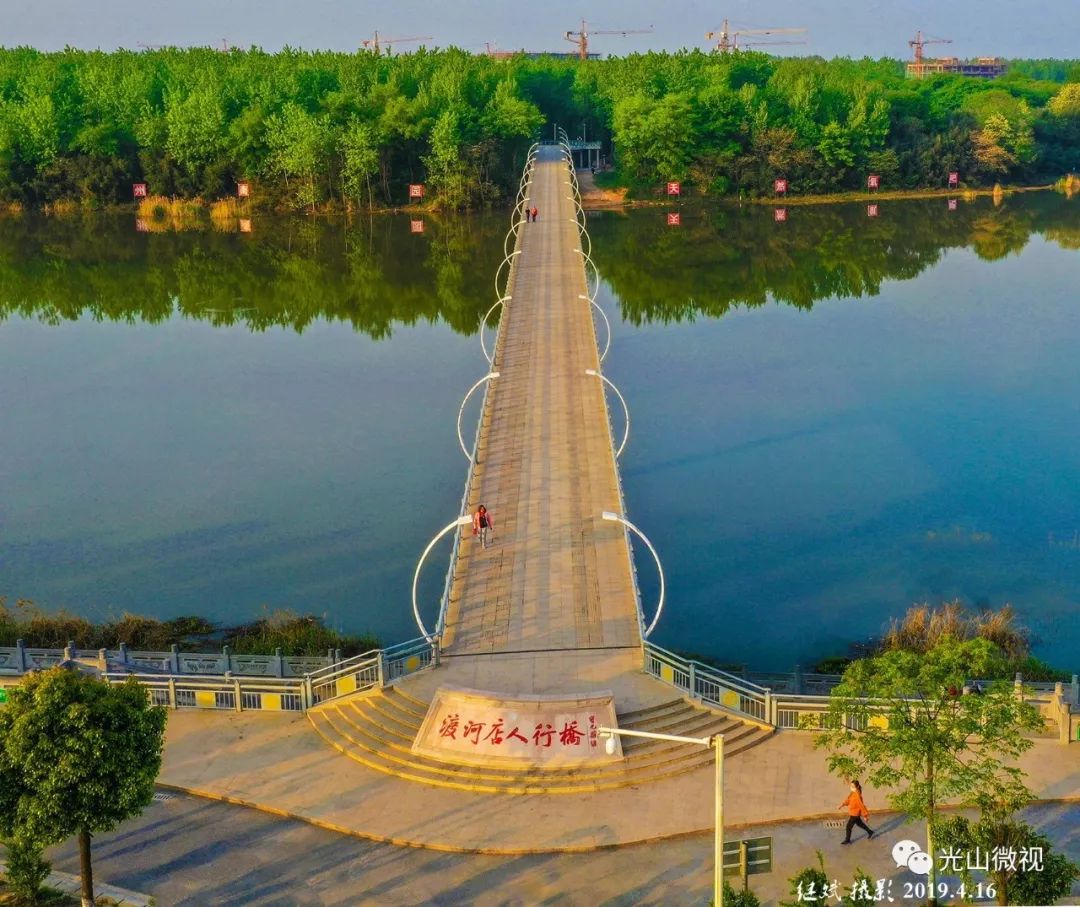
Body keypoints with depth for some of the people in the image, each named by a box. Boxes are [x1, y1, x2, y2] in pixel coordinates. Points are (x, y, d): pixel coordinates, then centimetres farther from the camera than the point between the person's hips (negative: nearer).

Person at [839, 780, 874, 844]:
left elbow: (861, 806, -24)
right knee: (859, 823, 27)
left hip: (855, 813, -9)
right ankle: (870, 832, 44)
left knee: (849, 826, 2)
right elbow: (848, 800, 11)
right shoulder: (852, 793, -2)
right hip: (852, 812, 9)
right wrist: (841, 805, 2)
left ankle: (847, 840, 19)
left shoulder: (857, 795, -30)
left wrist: (865, 815, -18)